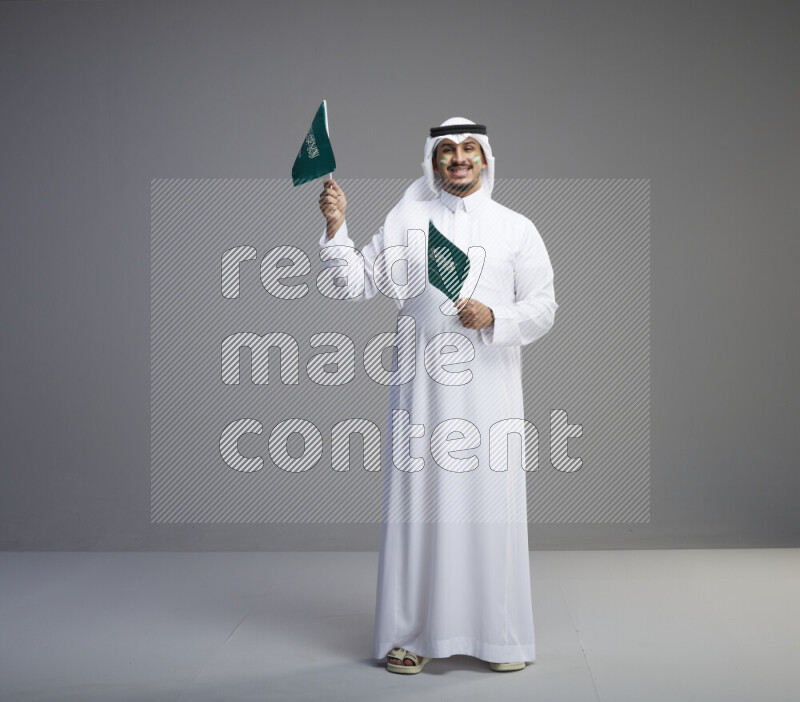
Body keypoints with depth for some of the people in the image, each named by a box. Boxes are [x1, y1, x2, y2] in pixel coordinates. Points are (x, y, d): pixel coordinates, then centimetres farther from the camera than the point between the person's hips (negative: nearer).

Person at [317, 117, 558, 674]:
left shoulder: (517, 228, 10)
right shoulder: (406, 221, 10)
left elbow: (543, 308, 6)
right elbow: (359, 282, 7)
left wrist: (495, 319, -11)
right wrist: (336, 228, -6)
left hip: (490, 385, 0)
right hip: (422, 385, 0)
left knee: (492, 502, 0)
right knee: (419, 500, 1)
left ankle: (500, 634, 12)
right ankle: (414, 634, 11)